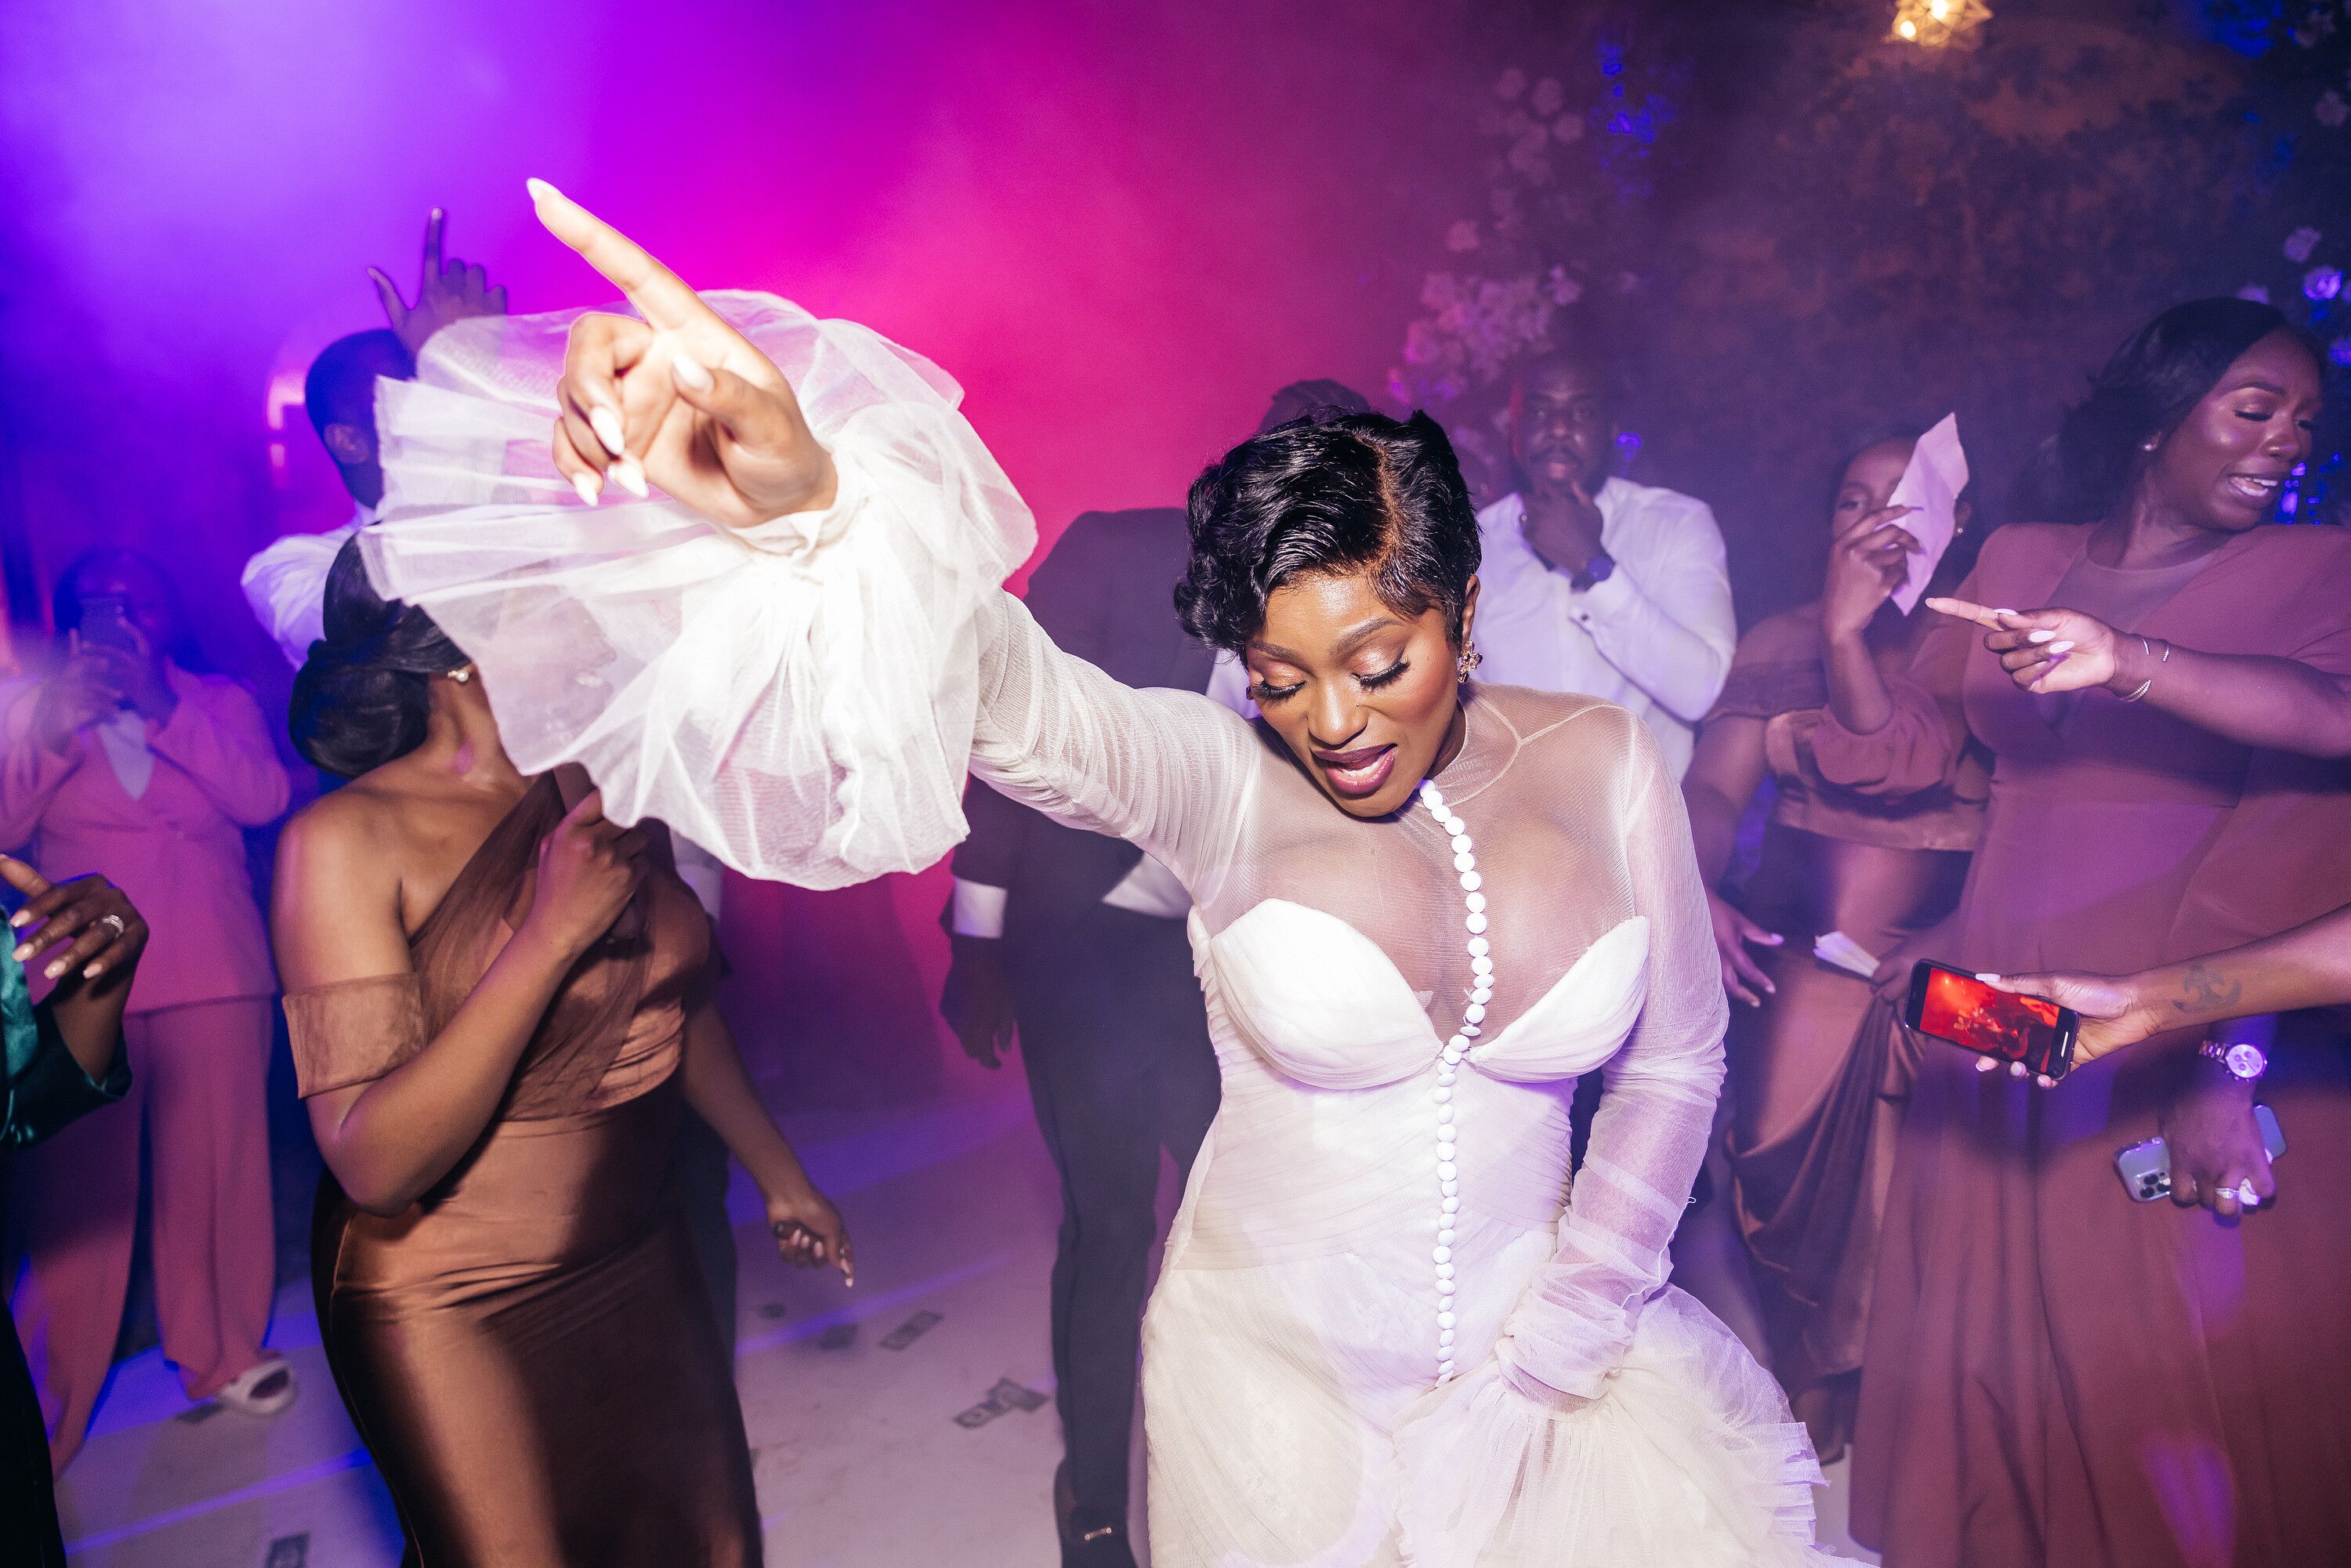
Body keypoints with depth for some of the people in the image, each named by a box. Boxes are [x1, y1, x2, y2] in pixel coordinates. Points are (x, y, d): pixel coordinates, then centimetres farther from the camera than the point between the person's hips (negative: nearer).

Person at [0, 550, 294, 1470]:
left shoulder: (220, 702, 10)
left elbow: (264, 797, -9)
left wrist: (163, 709, -16)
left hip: (213, 980, 0)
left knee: (214, 1173, 5)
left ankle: (222, 1355, 22)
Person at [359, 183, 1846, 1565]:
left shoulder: (1608, 761, -8)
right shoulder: (1224, 778, -16)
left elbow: (1674, 1061, -1)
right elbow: (1008, 694, -34)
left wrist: (1560, 1341, -4)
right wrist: (811, 513, -53)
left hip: (1538, 1346, 3)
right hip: (1272, 1371, -2)